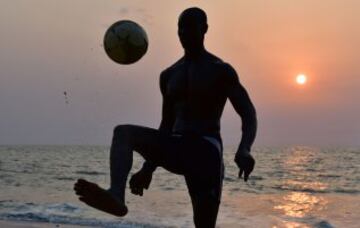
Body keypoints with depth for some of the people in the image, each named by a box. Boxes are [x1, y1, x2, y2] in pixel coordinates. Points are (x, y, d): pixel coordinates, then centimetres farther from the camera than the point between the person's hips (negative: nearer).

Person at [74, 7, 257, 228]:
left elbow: (249, 115, -7)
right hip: (176, 148, 5)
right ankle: (116, 195, -43)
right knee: (123, 132, -18)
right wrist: (148, 169, 18)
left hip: (206, 150, -5)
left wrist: (244, 149, -28)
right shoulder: (169, 75, 15)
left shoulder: (221, 70, 0)